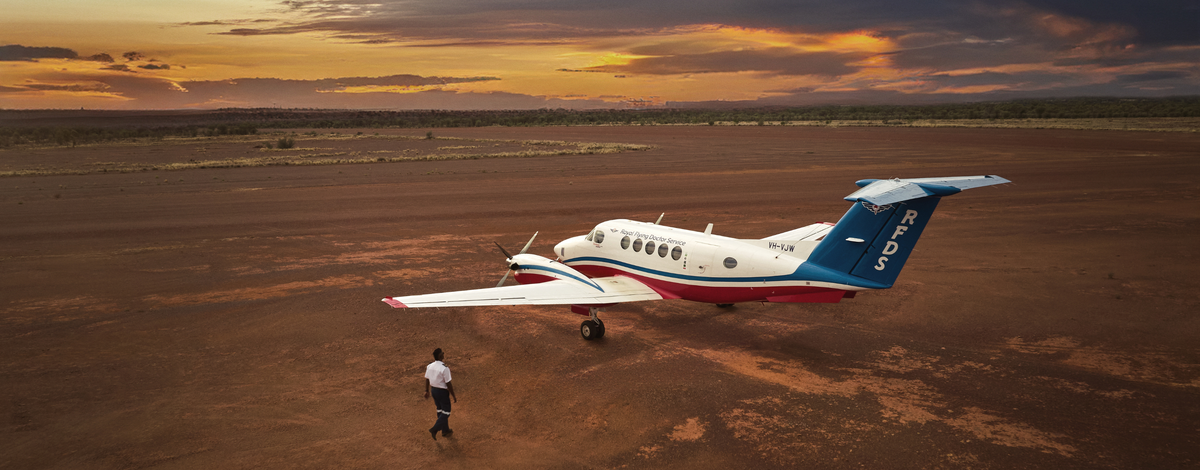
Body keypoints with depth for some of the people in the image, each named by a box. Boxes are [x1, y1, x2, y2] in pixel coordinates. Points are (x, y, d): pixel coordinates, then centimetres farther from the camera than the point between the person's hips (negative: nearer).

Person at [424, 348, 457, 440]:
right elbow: (448, 384, -21)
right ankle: (435, 429, 1)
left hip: (433, 390, 7)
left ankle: (445, 430, 33)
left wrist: (427, 391, 20)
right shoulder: (444, 369, -26)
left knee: (440, 410, 20)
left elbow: (427, 379, 6)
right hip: (442, 391, -7)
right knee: (446, 412, 10)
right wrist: (453, 396, -10)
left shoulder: (429, 366, -5)